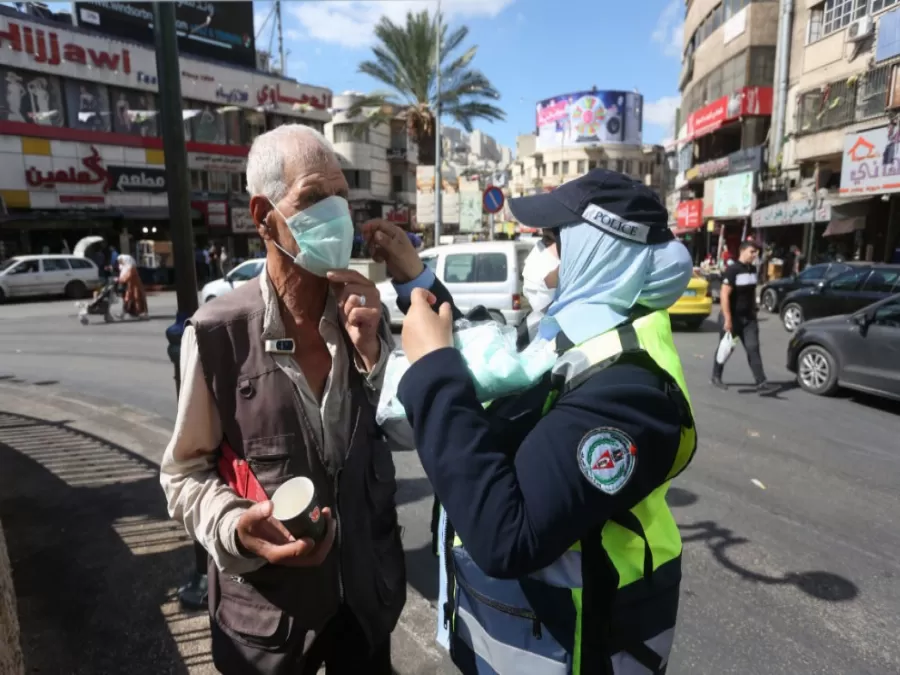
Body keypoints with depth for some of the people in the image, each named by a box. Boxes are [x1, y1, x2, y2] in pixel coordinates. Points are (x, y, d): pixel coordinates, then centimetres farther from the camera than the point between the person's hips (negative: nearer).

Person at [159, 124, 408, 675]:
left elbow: (407, 432, -3)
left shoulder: (367, 314, -5)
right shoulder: (218, 334, -17)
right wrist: (236, 527, -25)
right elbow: (187, 470, -7)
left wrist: (372, 349, -17)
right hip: (268, 604, -3)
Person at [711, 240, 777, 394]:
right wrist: (728, 319, -23)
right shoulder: (732, 270, -15)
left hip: (748, 317, 6)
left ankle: (761, 383, -4)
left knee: (753, 349, -1)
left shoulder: (752, 269, 9)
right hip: (732, 317, -6)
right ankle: (716, 377, 26)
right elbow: (724, 296, -20)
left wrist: (754, 311, 18)